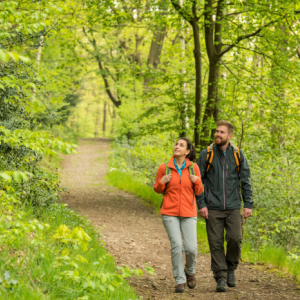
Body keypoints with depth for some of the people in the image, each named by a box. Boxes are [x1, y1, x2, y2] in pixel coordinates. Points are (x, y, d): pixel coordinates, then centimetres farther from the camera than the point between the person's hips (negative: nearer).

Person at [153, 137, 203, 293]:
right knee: (176, 245, -14)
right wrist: (162, 182, -13)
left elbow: (198, 191, 7)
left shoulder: (193, 167, -2)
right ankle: (180, 281, 0)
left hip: (188, 213, 1)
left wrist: (197, 181, -13)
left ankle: (190, 271, 26)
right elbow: (157, 189, 9)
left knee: (191, 248, -7)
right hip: (170, 213, -1)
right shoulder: (164, 167, -3)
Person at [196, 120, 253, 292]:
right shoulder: (206, 154, 2)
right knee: (216, 244, -2)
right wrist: (201, 204, -5)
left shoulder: (238, 155, 5)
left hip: (233, 207, 0)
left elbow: (245, 181, 7)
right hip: (213, 208, 0)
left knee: (235, 239, -11)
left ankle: (231, 268, 14)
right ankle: (221, 278, 6)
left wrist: (248, 204, 0)